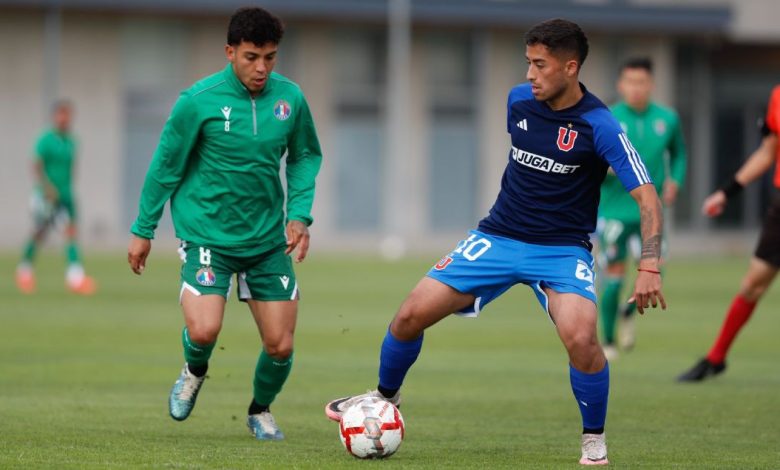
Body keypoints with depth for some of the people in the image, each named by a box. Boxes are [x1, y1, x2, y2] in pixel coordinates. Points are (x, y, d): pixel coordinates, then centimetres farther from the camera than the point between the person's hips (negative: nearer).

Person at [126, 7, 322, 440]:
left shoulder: (290, 98, -3)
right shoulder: (198, 101, -13)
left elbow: (306, 157, 12)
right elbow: (165, 165, -3)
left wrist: (300, 214, -1)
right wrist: (143, 230, 2)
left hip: (268, 239, 3)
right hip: (208, 235, -3)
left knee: (280, 345, 1)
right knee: (204, 331, -22)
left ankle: (260, 410, 33)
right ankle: (194, 372, 16)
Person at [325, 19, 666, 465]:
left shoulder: (599, 126, -17)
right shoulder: (519, 100, -1)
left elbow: (648, 198, -19)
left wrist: (649, 267, -29)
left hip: (562, 249, -4)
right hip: (499, 238, 4)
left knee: (581, 337, -30)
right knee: (412, 315, -5)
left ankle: (595, 440, -5)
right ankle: (385, 396, 25)